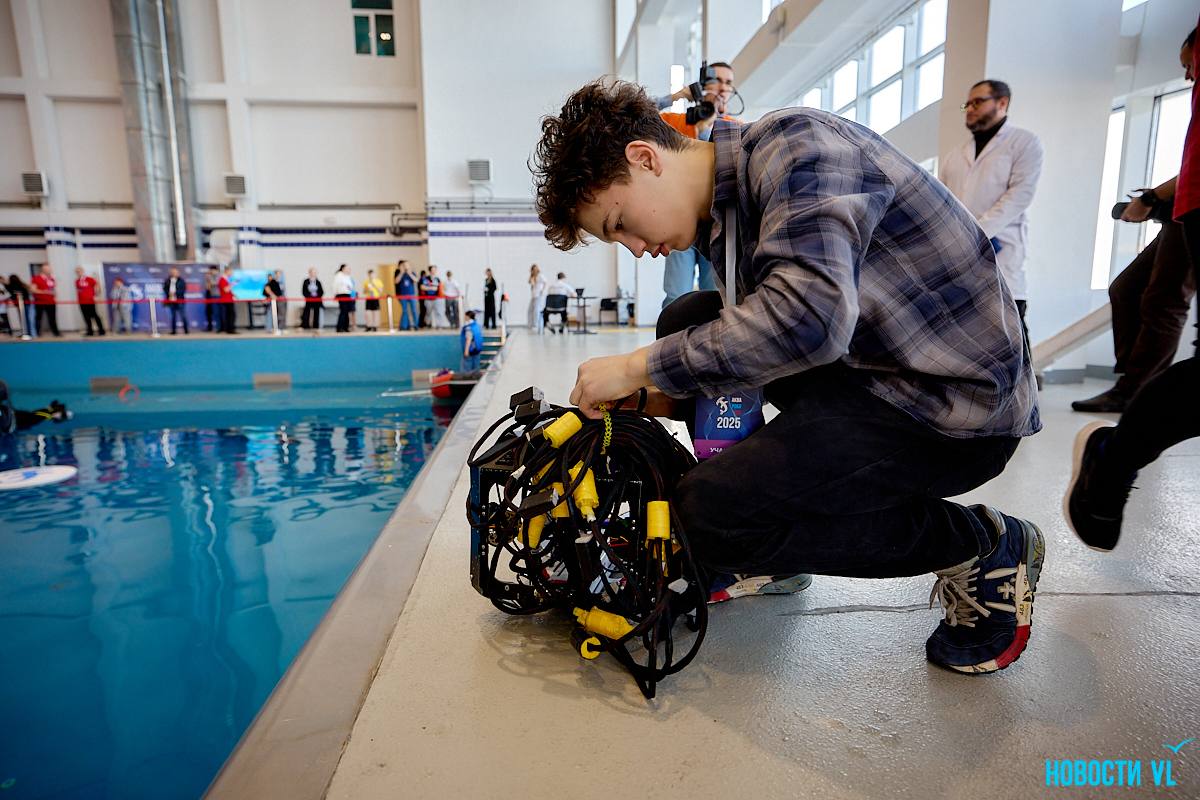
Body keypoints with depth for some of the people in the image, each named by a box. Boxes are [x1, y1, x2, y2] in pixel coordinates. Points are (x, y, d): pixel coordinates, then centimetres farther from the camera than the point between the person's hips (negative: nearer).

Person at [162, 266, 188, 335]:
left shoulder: (181, 281, -3)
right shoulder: (167, 281, 7)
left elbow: (183, 289, -8)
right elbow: (165, 288, 10)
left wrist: (175, 292, -15)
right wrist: (169, 293, -8)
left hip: (179, 301, -4)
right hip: (171, 301, 4)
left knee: (183, 315, -3)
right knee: (173, 316, 9)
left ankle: (186, 330, 3)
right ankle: (173, 330, 14)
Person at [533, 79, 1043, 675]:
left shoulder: (794, 142, -17)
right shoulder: (721, 219, 10)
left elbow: (809, 316, -33)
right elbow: (752, 337, 15)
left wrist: (638, 366, -23)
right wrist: (661, 398, 0)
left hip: (957, 402, -9)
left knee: (707, 512, -19)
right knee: (685, 321, 7)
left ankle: (984, 548, 1)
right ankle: (770, 551, 13)